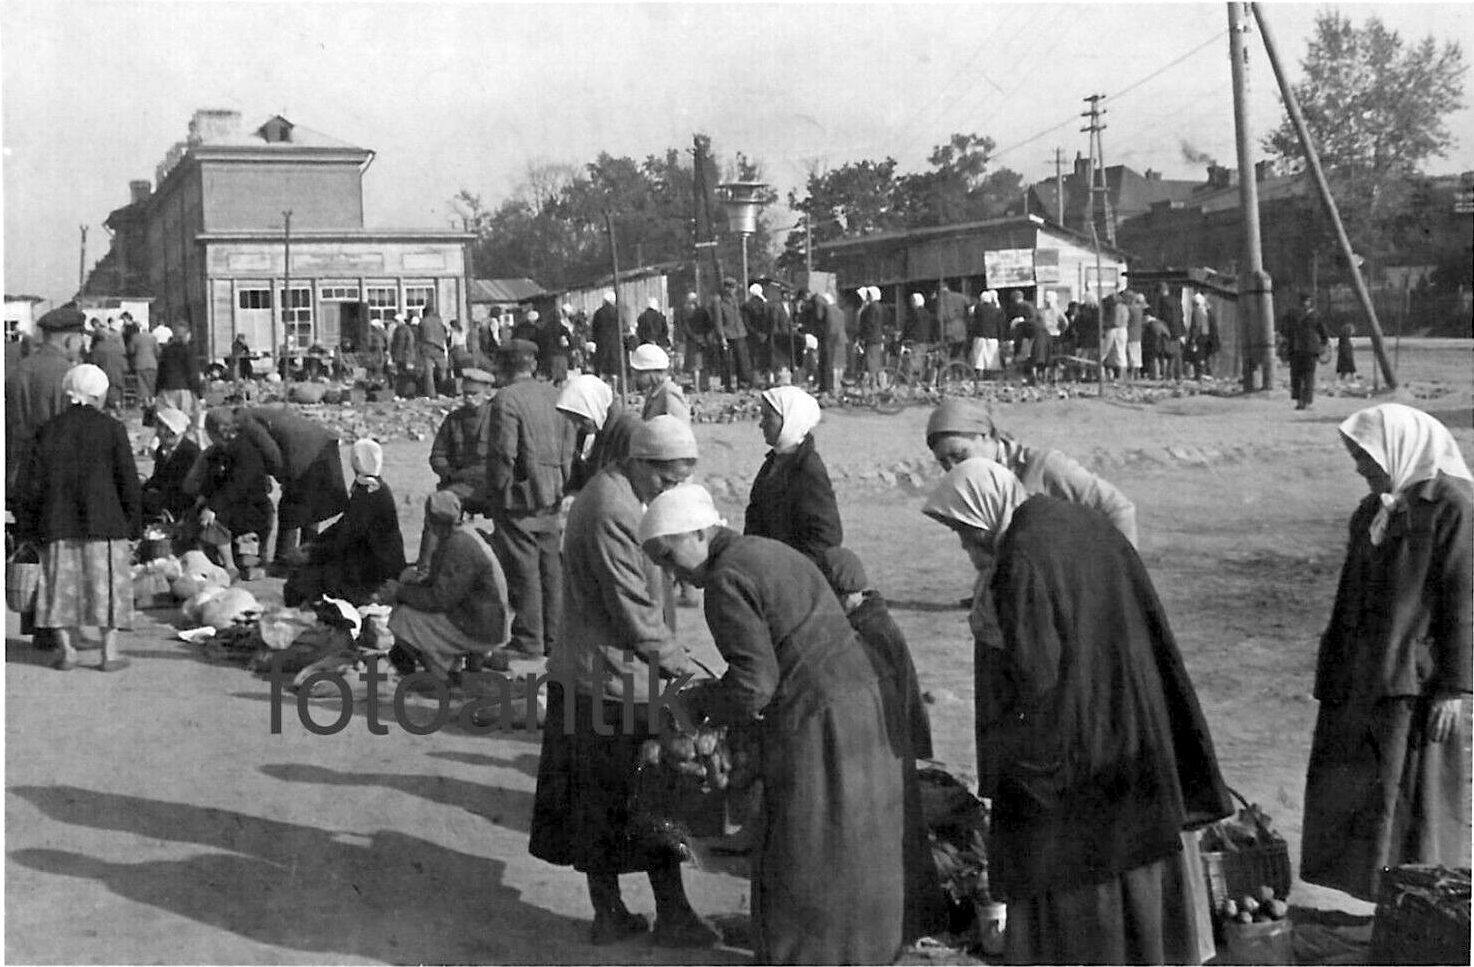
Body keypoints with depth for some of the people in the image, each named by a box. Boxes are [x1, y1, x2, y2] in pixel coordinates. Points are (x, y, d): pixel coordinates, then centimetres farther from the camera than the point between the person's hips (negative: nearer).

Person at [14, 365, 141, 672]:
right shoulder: (111, 429, -5)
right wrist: (133, 526, 3)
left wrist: (28, 526, 11)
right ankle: (110, 653, 5)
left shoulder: (49, 430, 2)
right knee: (107, 584, 5)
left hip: (58, 525, 2)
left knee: (62, 586, 10)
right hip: (104, 524, -2)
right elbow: (129, 482, -4)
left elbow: (28, 483, 3)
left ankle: (67, 651, 8)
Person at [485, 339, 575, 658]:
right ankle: (554, 638, 18)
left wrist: (495, 492, -8)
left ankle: (528, 641, 5)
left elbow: (503, 453, -18)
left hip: (519, 498, -7)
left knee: (523, 570, 0)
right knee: (550, 568, 12)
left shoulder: (506, 399, -13)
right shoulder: (553, 395, 8)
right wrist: (560, 486, 16)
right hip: (550, 498, 7)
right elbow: (568, 449, 10)